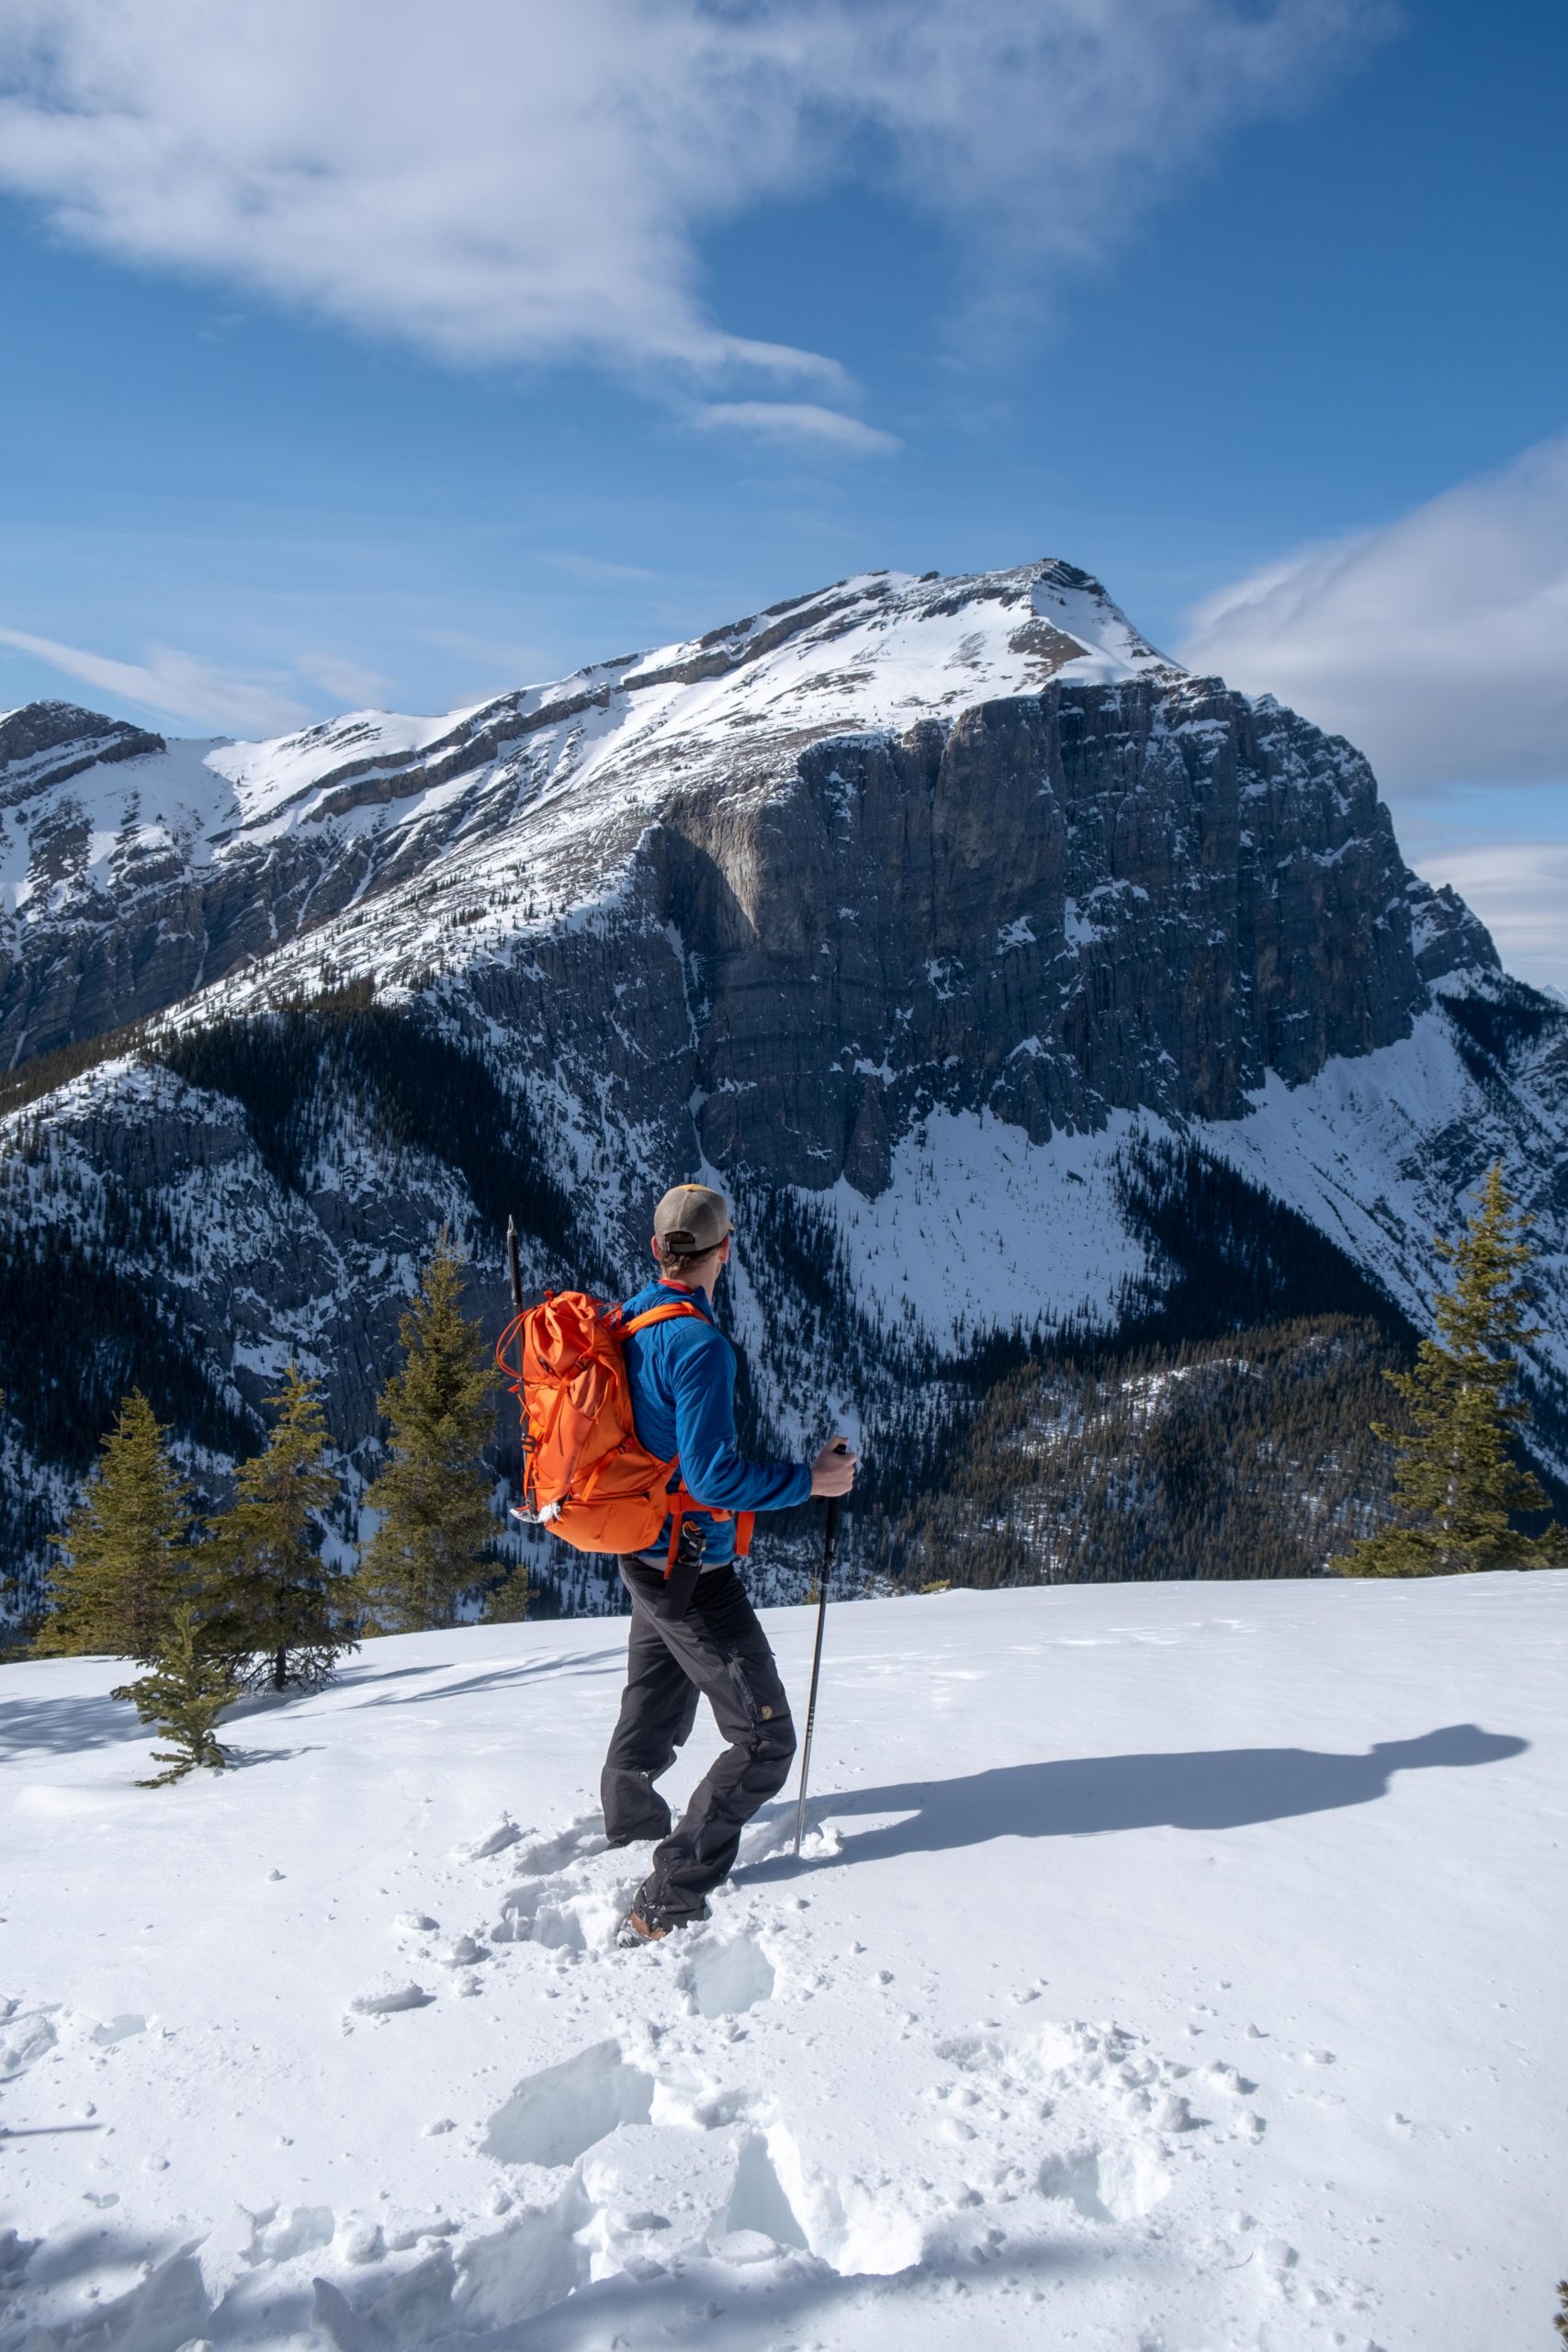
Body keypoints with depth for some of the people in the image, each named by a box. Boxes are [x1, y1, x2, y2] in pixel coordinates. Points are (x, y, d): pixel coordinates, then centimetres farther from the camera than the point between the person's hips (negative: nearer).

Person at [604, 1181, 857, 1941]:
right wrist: (810, 1479, -20)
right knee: (764, 1741, -3)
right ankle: (667, 1906, -2)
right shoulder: (698, 1344, -26)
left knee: (657, 1698, 32)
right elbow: (712, 1475, -29)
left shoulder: (627, 1322, 1)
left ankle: (629, 1818, 55)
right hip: (691, 1570, -9)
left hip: (640, 1555, 10)